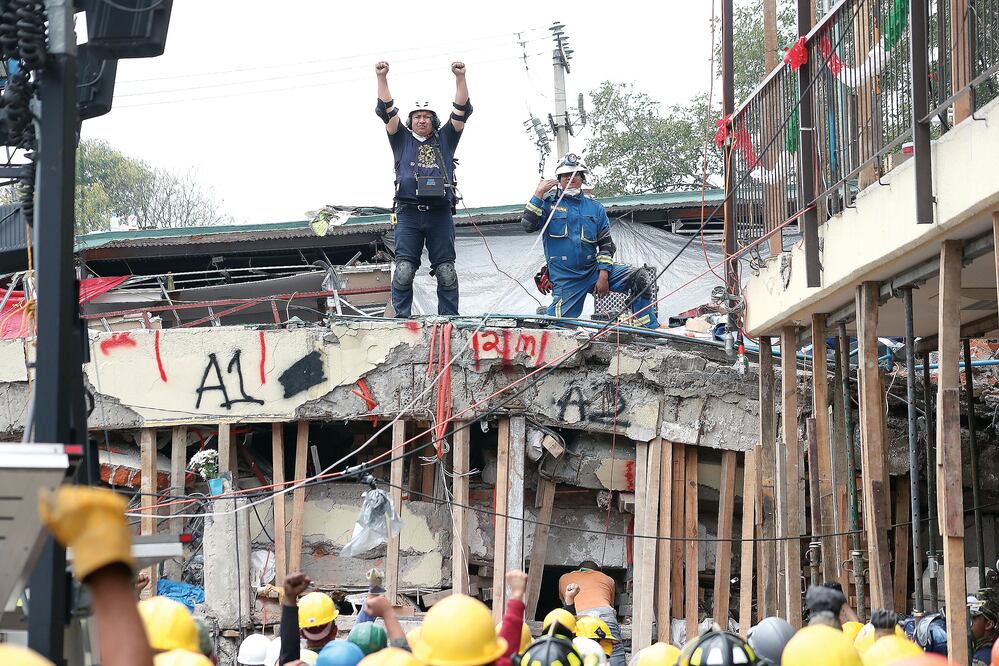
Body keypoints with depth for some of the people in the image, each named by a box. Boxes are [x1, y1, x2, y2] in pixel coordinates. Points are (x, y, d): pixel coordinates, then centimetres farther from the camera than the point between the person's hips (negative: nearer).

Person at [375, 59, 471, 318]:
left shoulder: (444, 140, 20)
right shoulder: (402, 139, 18)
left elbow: (461, 111, 10)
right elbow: (386, 112, 7)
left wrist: (460, 79, -3)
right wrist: (382, 79, -4)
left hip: (440, 213, 1)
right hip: (408, 212, -1)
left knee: (446, 272, -2)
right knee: (404, 270, -10)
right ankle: (402, 318, -8)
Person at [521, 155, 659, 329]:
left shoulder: (595, 208, 11)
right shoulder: (549, 202, 4)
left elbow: (606, 244, 9)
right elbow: (528, 225, -11)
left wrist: (603, 275, -5)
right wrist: (538, 194, -14)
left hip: (594, 269, 3)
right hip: (565, 279, -3)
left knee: (641, 278, -13)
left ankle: (648, 330, -11)